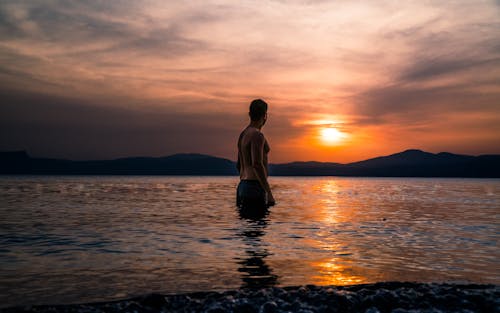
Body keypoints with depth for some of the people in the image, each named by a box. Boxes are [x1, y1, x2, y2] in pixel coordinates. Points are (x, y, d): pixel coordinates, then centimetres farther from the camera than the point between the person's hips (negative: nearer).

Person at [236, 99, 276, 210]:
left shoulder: (243, 135, 17)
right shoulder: (257, 135, -12)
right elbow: (257, 165, -22)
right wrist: (269, 193, -20)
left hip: (242, 186, 10)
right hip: (256, 188, -10)